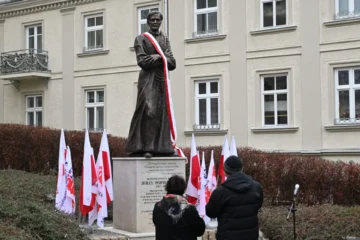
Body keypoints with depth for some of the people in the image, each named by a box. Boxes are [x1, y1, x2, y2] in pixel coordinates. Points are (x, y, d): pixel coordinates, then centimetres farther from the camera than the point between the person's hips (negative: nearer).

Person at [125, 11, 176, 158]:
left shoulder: (165, 40, 16)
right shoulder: (141, 39, 4)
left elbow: (172, 63, 7)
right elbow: (142, 61, -8)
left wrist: (155, 58, -8)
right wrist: (160, 57, -6)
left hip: (162, 80, 5)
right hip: (148, 79, -5)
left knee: (162, 113, 2)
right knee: (148, 111, -15)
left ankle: (161, 147, 6)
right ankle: (145, 147, -15)